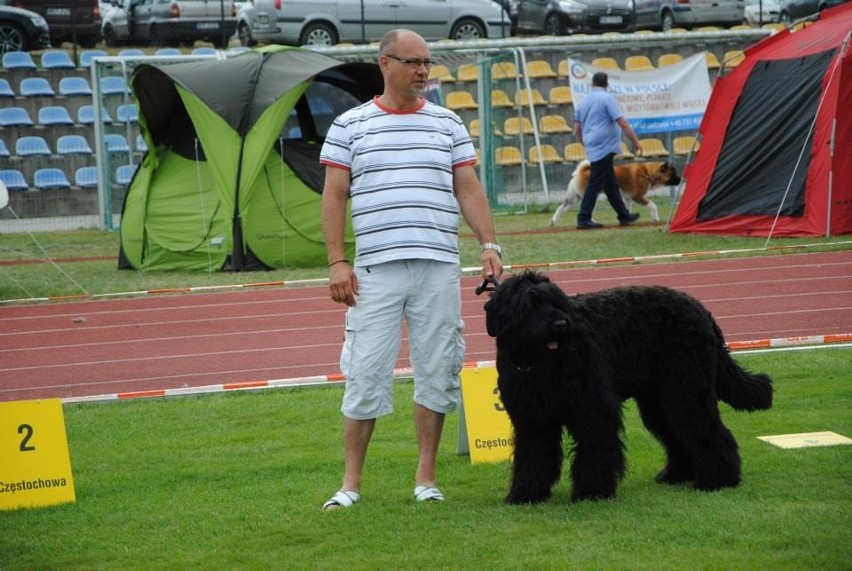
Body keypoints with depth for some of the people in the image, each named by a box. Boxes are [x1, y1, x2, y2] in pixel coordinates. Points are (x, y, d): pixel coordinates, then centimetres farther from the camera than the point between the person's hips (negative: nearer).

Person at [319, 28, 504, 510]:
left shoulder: (447, 123, 11)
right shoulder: (351, 126, 5)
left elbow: (469, 189, 10)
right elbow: (334, 197, 4)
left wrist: (489, 243, -2)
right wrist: (337, 262, -5)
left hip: (439, 269, 2)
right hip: (376, 269, -2)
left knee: (437, 373, 3)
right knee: (366, 375, -2)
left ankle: (426, 478, 13)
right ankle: (351, 483, 5)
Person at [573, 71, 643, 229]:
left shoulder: (583, 102, 14)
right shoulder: (607, 98, -8)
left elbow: (577, 130, 18)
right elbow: (622, 123, -13)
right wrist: (636, 142, -8)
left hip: (593, 149, 8)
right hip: (605, 147, -8)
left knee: (611, 184, 14)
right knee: (595, 184, -7)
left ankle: (624, 215, 20)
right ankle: (584, 219, -9)